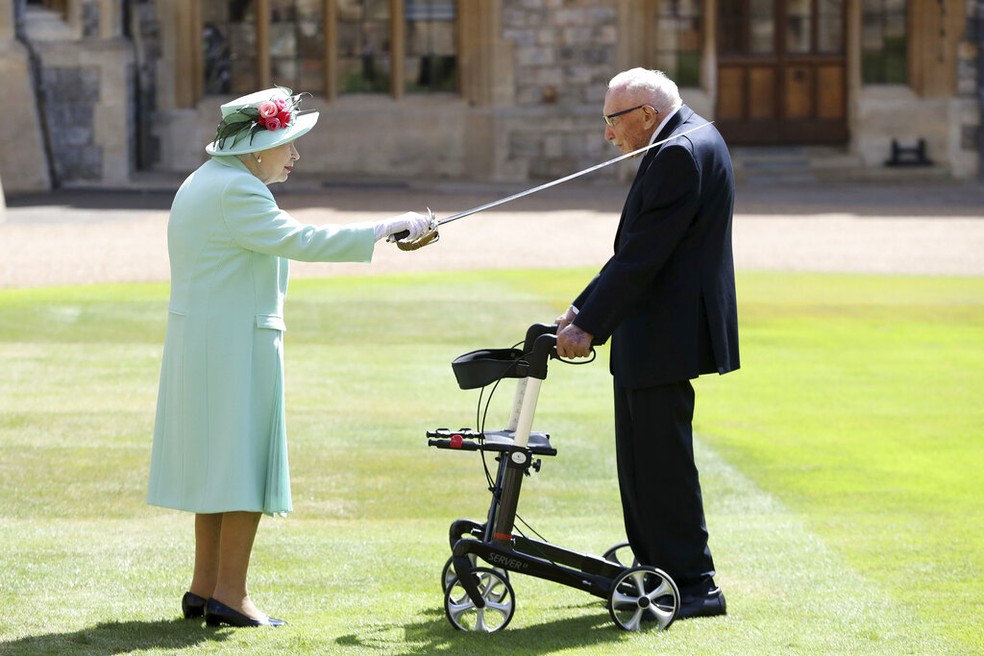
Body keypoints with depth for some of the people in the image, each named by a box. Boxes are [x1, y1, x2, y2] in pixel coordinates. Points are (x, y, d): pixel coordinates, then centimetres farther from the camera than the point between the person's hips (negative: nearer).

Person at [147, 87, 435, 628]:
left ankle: (204, 587, 19)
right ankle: (229, 594, -4)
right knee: (246, 460, -5)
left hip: (197, 341, 10)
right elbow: (299, 241, -23)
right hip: (237, 343, -10)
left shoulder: (204, 183, 15)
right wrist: (385, 230, -20)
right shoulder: (235, 192, -17)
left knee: (214, 458, 14)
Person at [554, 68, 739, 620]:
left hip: (666, 335, -11)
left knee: (661, 458, -6)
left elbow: (642, 255, -22)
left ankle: (694, 585, 0)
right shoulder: (689, 139, 15)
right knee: (642, 455, 17)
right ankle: (654, 568, 25)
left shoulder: (681, 153, -19)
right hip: (653, 334, 11)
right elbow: (638, 247, 18)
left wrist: (588, 326, -19)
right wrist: (585, 308, 14)